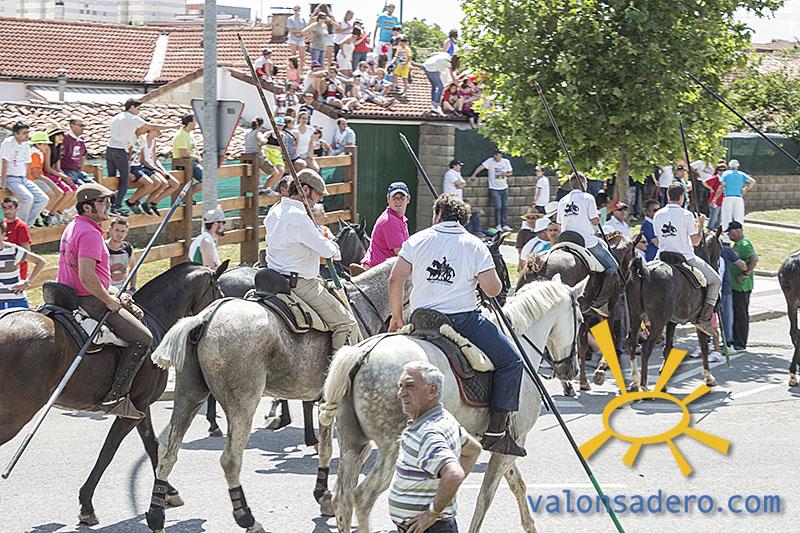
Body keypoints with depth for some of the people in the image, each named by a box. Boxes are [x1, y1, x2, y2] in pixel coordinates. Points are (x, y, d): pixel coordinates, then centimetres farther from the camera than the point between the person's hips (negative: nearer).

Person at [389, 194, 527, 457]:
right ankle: (496, 431, -5)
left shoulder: (417, 240, 6)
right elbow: (493, 290, -6)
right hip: (464, 320, -4)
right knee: (511, 361, 3)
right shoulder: (475, 246, -1)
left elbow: (395, 280, 1)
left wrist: (397, 316, 12)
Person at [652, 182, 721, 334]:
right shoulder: (686, 215, -12)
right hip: (686, 258, -5)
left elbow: (657, 241, 9)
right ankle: (704, 318, -3)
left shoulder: (658, 215, 3)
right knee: (715, 281, 9)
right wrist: (701, 225, 3)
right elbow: (695, 241, -10)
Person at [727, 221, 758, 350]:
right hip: (735, 286, 10)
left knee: (741, 315, -4)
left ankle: (740, 344, 1)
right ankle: (734, 340, 23)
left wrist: (745, 274, -25)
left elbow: (755, 259, -30)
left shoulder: (745, 245, -16)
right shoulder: (737, 245, 15)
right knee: (734, 314, 15)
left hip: (742, 286, -10)